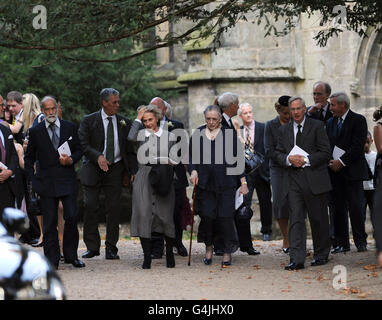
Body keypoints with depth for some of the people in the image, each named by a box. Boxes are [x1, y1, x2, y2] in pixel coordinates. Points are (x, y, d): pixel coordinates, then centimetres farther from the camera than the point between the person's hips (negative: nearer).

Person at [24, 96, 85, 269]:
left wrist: (71, 160, -7)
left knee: (72, 217, -4)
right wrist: (32, 180, 3)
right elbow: (29, 158, 12)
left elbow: (79, 149, 14)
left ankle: (71, 255, 12)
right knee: (49, 222, 0)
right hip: (46, 182, -1)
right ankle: (52, 259, 5)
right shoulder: (35, 132, 5)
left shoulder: (70, 127, 8)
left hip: (68, 180, 1)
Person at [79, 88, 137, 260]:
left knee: (114, 208, 0)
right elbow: (83, 145, -6)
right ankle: (92, 247, 6)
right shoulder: (89, 121, 0)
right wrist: (98, 156, -22)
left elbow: (130, 149, 8)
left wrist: (132, 171, -2)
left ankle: (111, 248, 7)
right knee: (90, 207, -4)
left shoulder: (124, 122, 8)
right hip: (93, 168, -2)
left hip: (116, 168, 2)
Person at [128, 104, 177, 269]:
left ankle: (169, 252, 16)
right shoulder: (141, 134, 8)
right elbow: (130, 138, -15)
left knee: (166, 215, -2)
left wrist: (168, 162, -7)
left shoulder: (169, 136, 11)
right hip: (143, 178, 0)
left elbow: (173, 158, 16)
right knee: (143, 214, -7)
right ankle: (147, 256, -2)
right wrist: (137, 119, -4)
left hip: (163, 180, 0)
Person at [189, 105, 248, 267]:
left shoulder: (229, 134, 4)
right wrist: (193, 171, -9)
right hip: (204, 183, 1)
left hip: (225, 183, -1)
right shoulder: (198, 134, 9)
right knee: (207, 216, -3)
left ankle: (227, 252, 7)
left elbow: (238, 158, 4)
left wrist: (243, 181, -1)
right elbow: (192, 157, 11)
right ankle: (209, 247, 20)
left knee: (225, 217, -5)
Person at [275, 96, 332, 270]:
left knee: (318, 219, 6)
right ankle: (297, 259, -11)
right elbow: (278, 154, 11)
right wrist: (289, 159, -10)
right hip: (294, 180, 3)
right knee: (296, 219, -6)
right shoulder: (283, 130, 13)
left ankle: (321, 254, 22)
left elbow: (325, 152, -4)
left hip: (315, 180, -3)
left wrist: (306, 160, -15)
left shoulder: (317, 126, 0)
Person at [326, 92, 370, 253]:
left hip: (352, 170, -5)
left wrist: (341, 161, -13)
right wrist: (331, 162, -1)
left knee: (356, 207, -6)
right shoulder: (330, 122, 16)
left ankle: (361, 242, 1)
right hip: (335, 171, 5)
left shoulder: (358, 120, -3)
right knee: (338, 208, 3)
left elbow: (358, 146, -11)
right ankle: (342, 243, 7)